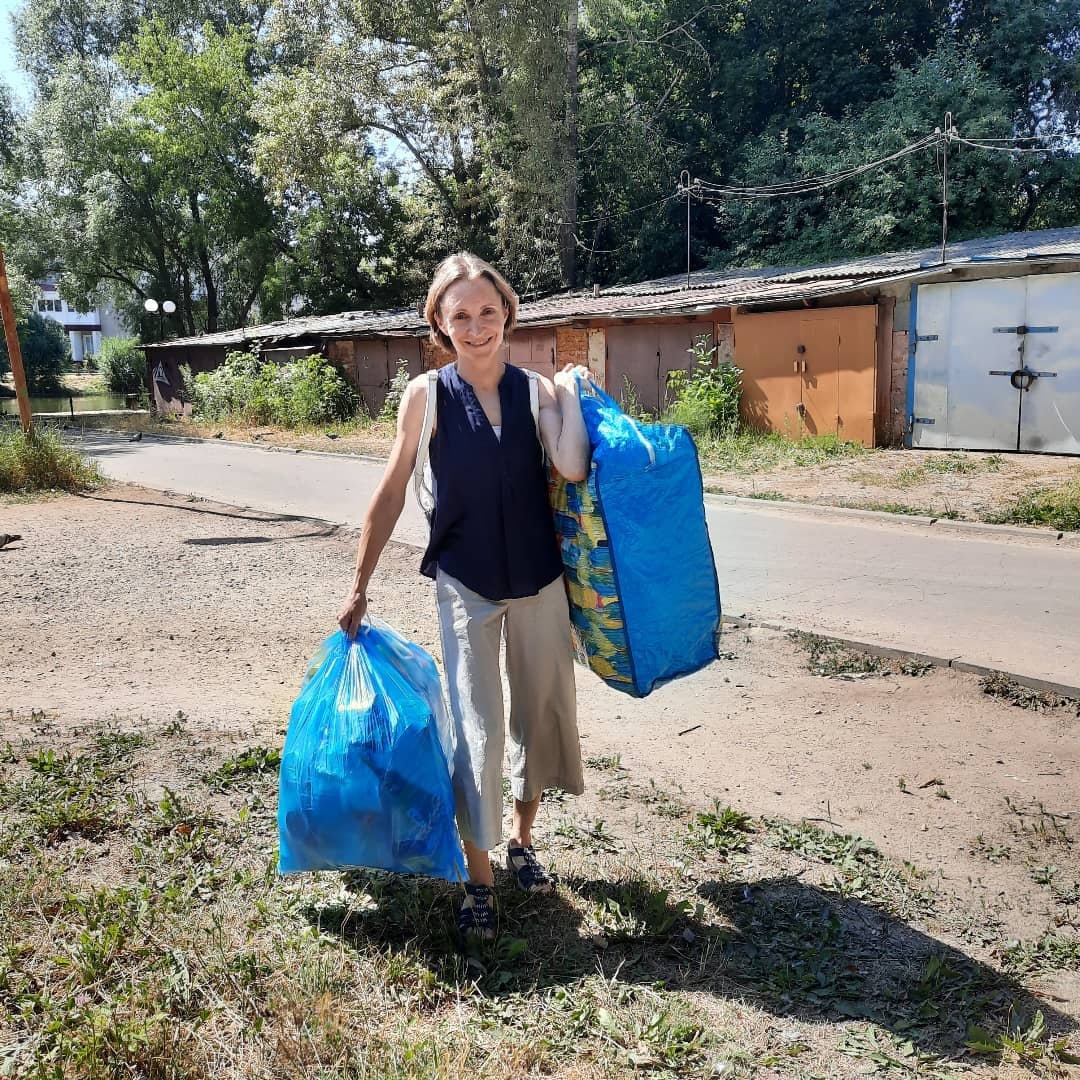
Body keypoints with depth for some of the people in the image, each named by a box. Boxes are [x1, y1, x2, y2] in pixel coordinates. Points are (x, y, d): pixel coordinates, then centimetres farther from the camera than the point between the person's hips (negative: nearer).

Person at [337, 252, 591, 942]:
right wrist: (360, 588, 2)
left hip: (540, 580, 3)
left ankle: (523, 843, 37)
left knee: (544, 711, 14)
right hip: (466, 585, -2)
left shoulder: (538, 391, -4)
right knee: (477, 730, -3)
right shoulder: (427, 396, -6)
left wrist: (572, 388, -12)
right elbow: (392, 495, 0)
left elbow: (573, 468, -20)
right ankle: (479, 881, 15)